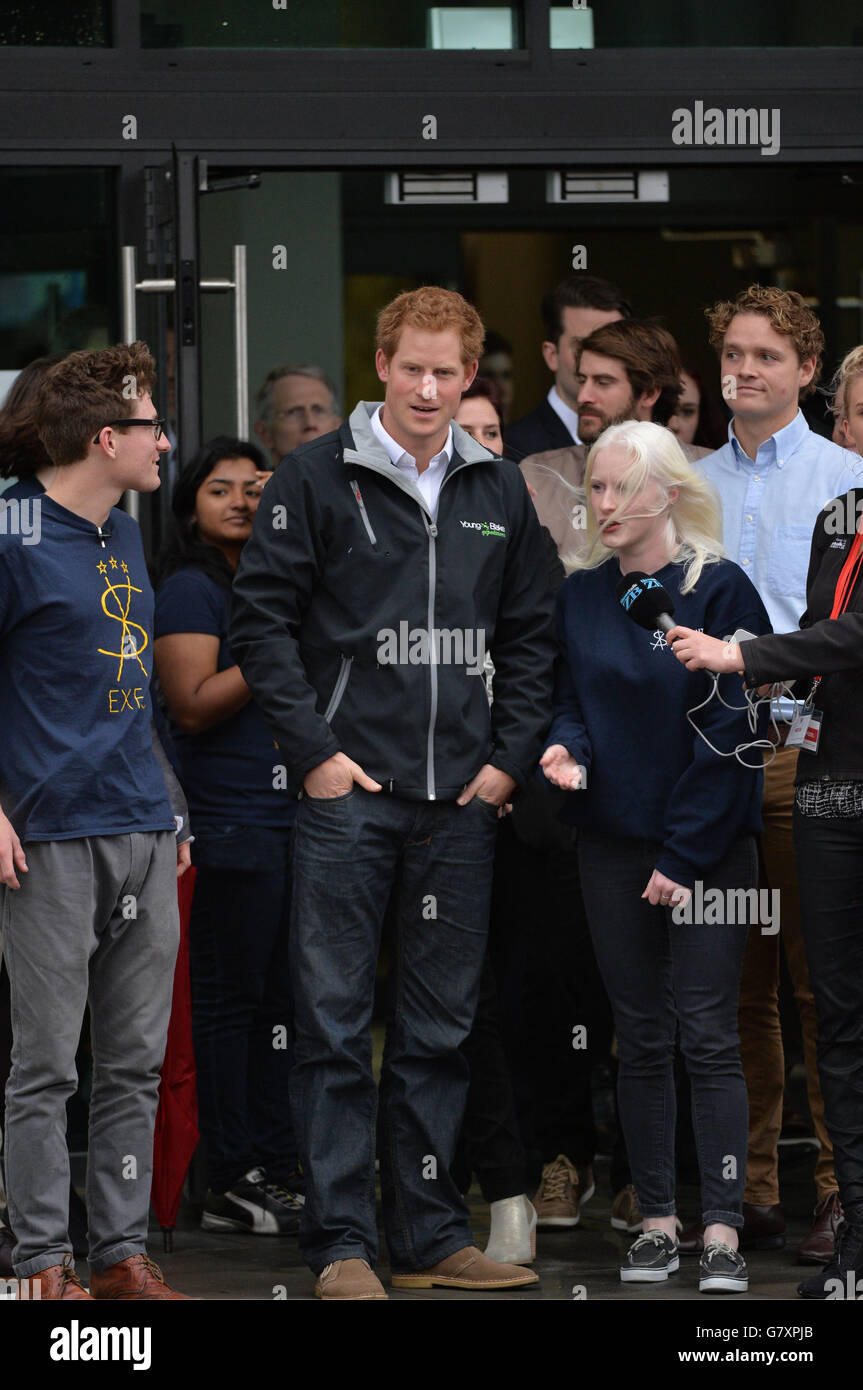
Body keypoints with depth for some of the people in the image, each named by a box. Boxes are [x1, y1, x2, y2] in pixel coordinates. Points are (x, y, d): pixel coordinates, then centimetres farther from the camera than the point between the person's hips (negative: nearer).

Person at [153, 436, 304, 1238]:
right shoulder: (188, 588, -4)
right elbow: (194, 703, -13)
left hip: (293, 814, 8)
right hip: (231, 822, -8)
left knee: (279, 1001, 9)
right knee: (230, 999, -4)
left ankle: (276, 1170, 13)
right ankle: (232, 1183, -2)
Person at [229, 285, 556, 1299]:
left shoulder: (498, 491, 11)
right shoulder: (318, 478, -2)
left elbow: (529, 636, 16)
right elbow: (262, 618, -4)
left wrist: (510, 758, 5)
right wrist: (313, 751, -10)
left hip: (462, 798, 4)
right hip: (348, 791, -4)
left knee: (441, 1026, 8)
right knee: (335, 1022, -3)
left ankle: (429, 1235, 14)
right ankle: (342, 1243, 0)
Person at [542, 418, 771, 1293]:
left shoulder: (720, 590, -7)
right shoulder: (581, 596, 7)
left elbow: (728, 730, -9)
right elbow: (569, 698, 13)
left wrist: (687, 851, -12)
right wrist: (565, 746, -12)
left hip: (708, 847, -4)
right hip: (613, 843, 4)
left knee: (707, 1035, -7)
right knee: (640, 1038, 7)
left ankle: (722, 1231, -6)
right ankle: (656, 1221, 11)